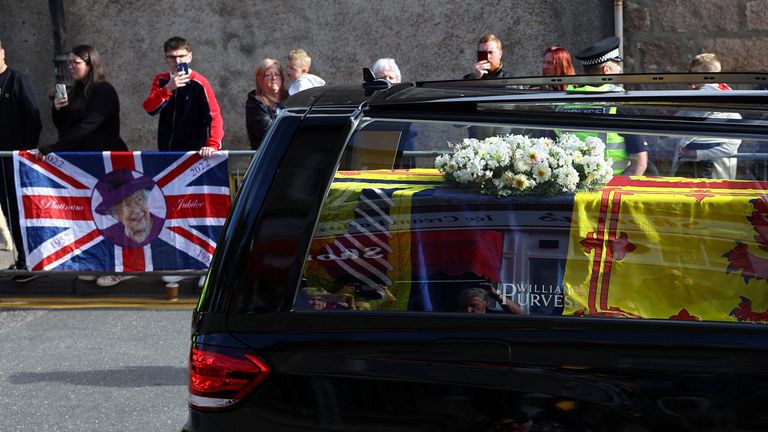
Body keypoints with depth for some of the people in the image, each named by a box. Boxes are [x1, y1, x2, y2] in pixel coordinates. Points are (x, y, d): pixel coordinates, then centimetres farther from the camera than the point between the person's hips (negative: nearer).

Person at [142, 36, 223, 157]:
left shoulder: (199, 83, -9)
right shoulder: (161, 80, 5)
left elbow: (214, 115, -15)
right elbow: (150, 109, -8)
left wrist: (212, 145, -28)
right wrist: (168, 88, -22)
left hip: (193, 152, -4)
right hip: (165, 151, 4)